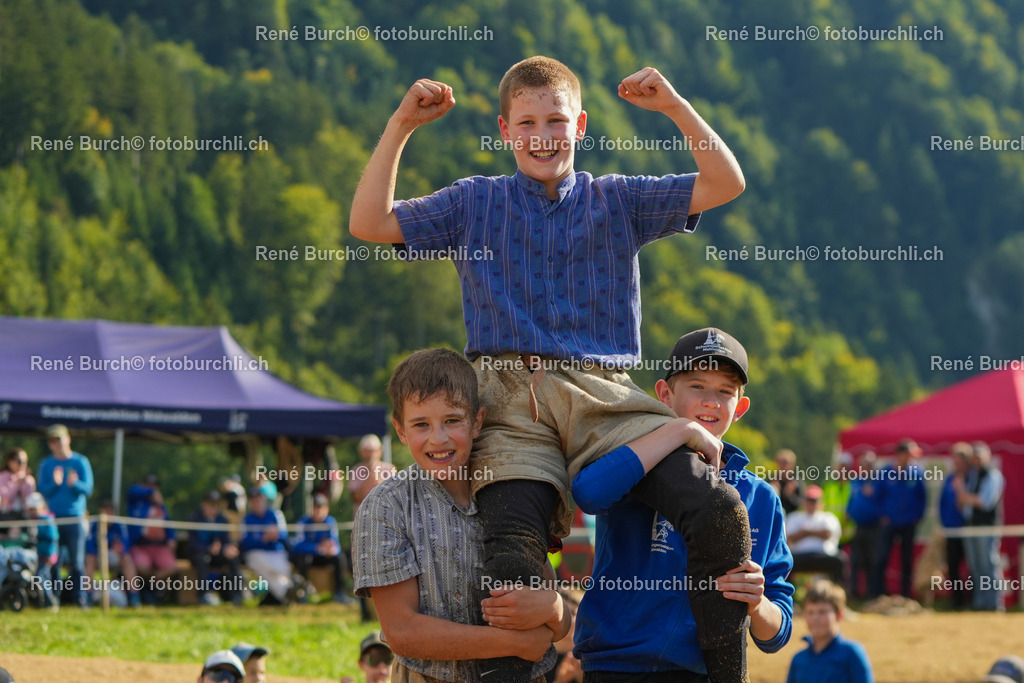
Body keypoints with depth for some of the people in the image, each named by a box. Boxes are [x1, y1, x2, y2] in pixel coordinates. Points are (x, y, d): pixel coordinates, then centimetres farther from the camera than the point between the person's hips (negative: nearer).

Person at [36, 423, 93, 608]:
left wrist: (75, 483, -21)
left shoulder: (81, 462, 5)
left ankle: (78, 597, -2)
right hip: (52, 518, 1)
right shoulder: (46, 465, 9)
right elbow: (41, 491, 2)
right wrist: (54, 483, -17)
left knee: (77, 562, -3)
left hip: (75, 518, -1)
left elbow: (88, 489, 0)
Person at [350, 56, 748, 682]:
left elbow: (726, 184, 11)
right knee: (514, 559, -27)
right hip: (512, 404, -1)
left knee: (719, 511, -21)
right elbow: (370, 223, 12)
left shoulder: (617, 200, 19)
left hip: (605, 398, 1)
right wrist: (401, 126, 6)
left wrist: (675, 106, 0)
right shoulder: (476, 203, 19)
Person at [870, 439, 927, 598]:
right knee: (881, 560, -8)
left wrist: (917, 515, -2)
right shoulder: (885, 473, -3)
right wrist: (883, 515, -4)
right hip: (888, 523, -1)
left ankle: (905, 596, 11)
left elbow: (923, 498, 7)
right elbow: (879, 496, 5)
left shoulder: (916, 474, -1)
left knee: (906, 561, 6)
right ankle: (876, 596, -4)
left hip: (908, 524, 1)